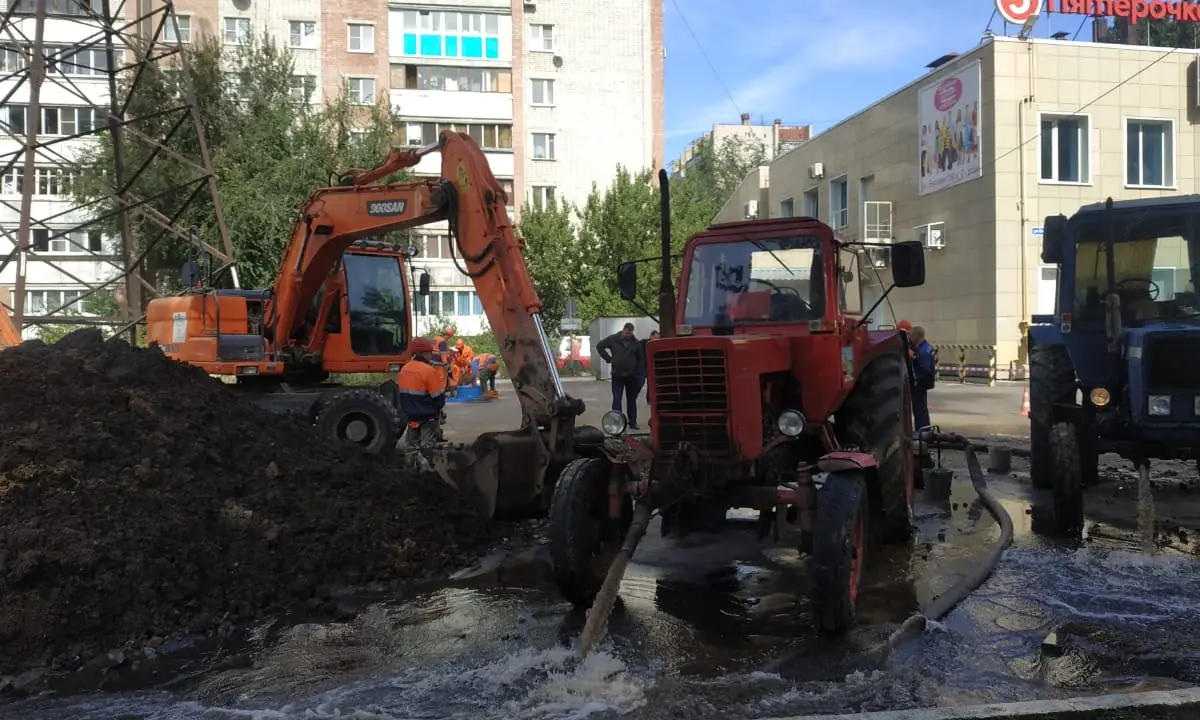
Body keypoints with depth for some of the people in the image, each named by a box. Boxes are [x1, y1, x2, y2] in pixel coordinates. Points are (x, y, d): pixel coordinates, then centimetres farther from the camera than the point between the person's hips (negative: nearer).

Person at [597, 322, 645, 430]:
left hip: (632, 376, 2)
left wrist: (640, 375, -3)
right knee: (616, 400, -6)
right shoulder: (613, 339, -4)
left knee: (632, 400, 10)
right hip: (617, 375, -1)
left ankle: (633, 423, 19)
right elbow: (599, 346, 6)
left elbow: (641, 359, 3)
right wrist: (608, 359, -2)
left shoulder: (636, 343, -1)